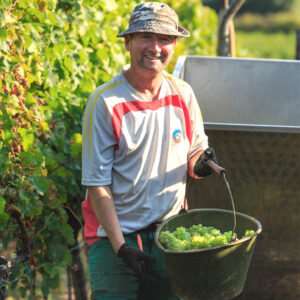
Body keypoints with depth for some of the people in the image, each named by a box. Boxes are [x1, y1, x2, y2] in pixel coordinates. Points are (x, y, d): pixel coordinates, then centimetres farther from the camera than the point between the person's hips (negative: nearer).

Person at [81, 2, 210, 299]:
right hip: (114, 235, -4)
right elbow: (97, 183, -12)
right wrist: (120, 245, -18)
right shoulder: (105, 102, -12)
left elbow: (195, 152, 14)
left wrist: (200, 162, -12)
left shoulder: (183, 94, 2)